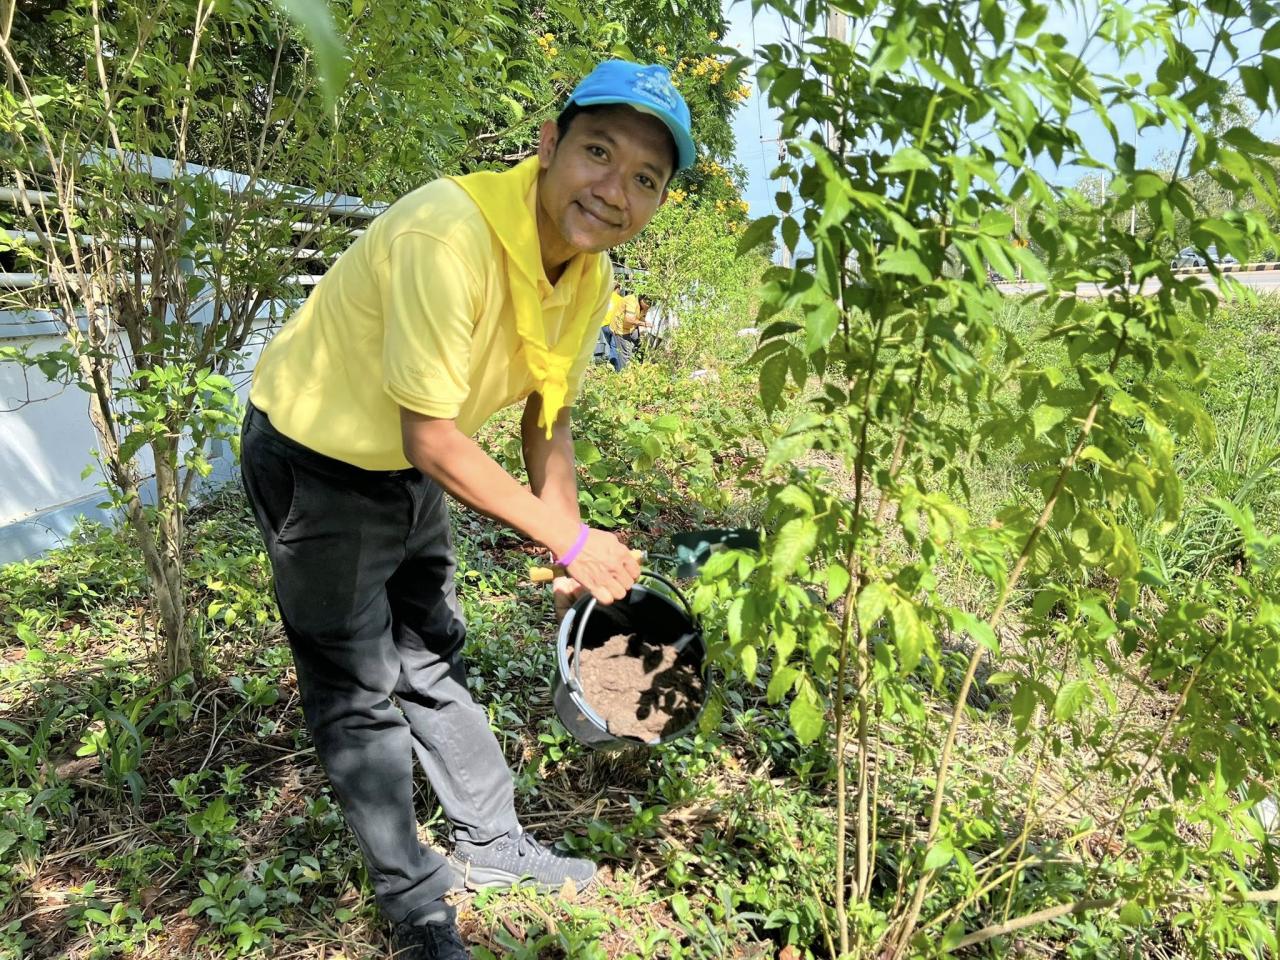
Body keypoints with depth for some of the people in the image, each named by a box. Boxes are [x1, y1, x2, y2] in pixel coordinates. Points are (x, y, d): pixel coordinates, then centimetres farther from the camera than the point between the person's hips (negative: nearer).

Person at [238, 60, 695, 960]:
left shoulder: (591, 275, -8)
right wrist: (574, 540, -24)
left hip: (409, 472, 7)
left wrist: (578, 567, -4)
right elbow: (434, 440, -31)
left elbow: (548, 419, 3)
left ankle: (494, 844, 38)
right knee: (361, 693, 4)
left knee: (433, 664, 20)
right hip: (316, 462, -7)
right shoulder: (449, 236, -34)